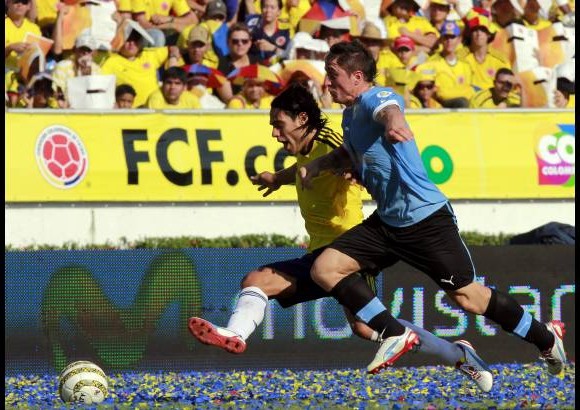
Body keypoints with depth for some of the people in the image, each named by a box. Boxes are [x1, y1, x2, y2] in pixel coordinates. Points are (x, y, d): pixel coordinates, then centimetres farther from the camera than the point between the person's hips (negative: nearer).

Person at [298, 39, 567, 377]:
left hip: (427, 218, -9)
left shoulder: (374, 98, -17)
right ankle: (396, 335, -4)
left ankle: (547, 338, 15)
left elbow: (390, 109, -43)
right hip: (387, 222, 9)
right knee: (325, 269, -6)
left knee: (468, 298, -5)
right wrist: (317, 165, 13)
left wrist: (393, 121, -68)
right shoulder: (350, 114, 11)